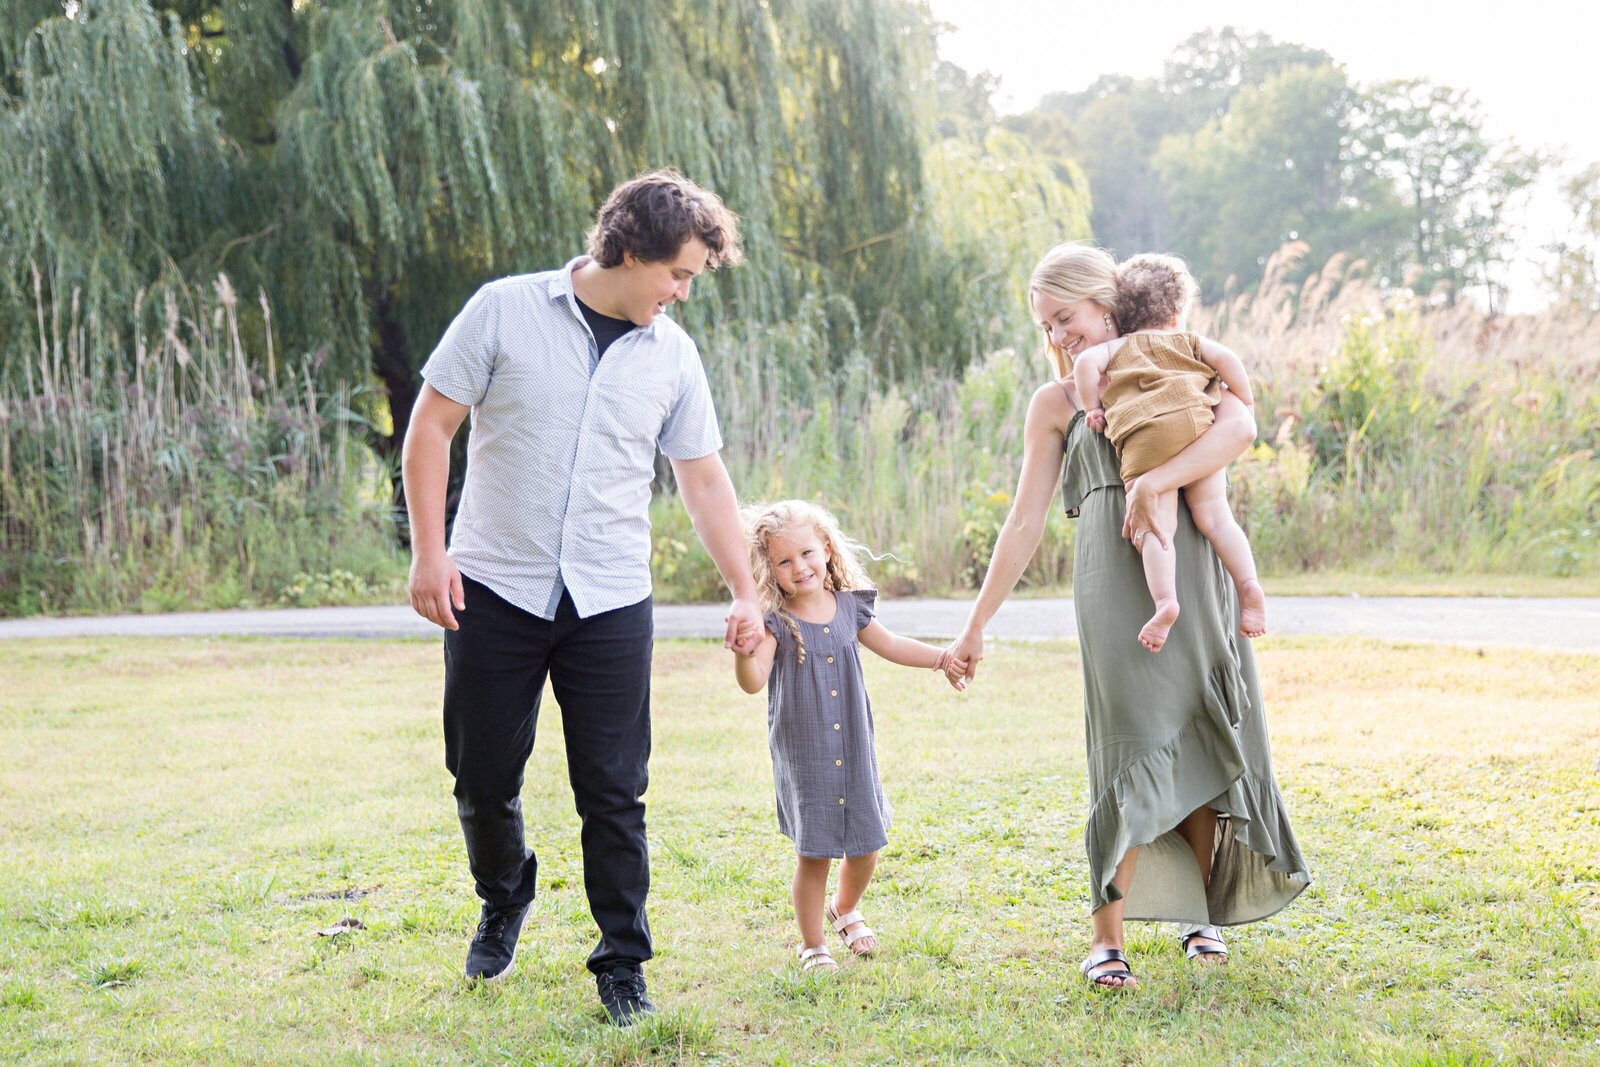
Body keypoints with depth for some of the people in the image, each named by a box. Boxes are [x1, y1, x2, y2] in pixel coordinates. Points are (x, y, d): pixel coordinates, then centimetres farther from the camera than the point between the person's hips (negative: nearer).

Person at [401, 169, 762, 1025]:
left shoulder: (673, 354, 6)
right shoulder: (506, 311, -4)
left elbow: (704, 480, 13)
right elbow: (431, 427, -2)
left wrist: (746, 593, 10)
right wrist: (428, 551, -8)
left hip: (611, 603, 2)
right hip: (494, 590, -2)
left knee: (614, 793, -1)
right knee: (482, 777, 7)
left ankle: (622, 971, 11)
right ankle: (504, 898, 37)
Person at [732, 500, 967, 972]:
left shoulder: (848, 607, 3)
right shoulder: (774, 622, -11)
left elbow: (889, 645, 20)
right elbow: (753, 682, -23)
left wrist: (944, 659, 23)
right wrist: (745, 652, -43)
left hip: (854, 752, 4)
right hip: (803, 759, -4)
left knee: (864, 848, 10)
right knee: (813, 854, -1)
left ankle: (845, 910, 41)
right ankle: (812, 945, 19)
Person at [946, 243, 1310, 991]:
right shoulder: (1058, 402, 13)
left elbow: (1240, 428, -8)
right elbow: (1025, 521, 12)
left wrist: (1155, 482, -21)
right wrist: (976, 626, 9)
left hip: (1197, 577, 1)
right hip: (1115, 586, -1)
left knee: (1205, 742, 4)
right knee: (1134, 748, -10)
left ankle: (1201, 911, 21)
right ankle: (1105, 936, -4)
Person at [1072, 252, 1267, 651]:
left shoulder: (1115, 348, 27)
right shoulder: (1189, 343, 30)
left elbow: (1086, 362, 7)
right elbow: (1226, 358, 13)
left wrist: (1092, 408, 15)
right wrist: (1243, 403, 25)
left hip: (1144, 437, -2)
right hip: (1196, 424, 2)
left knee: (1155, 526, -9)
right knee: (1214, 517, 6)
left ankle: (1165, 601, -29)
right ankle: (1249, 586, -12)